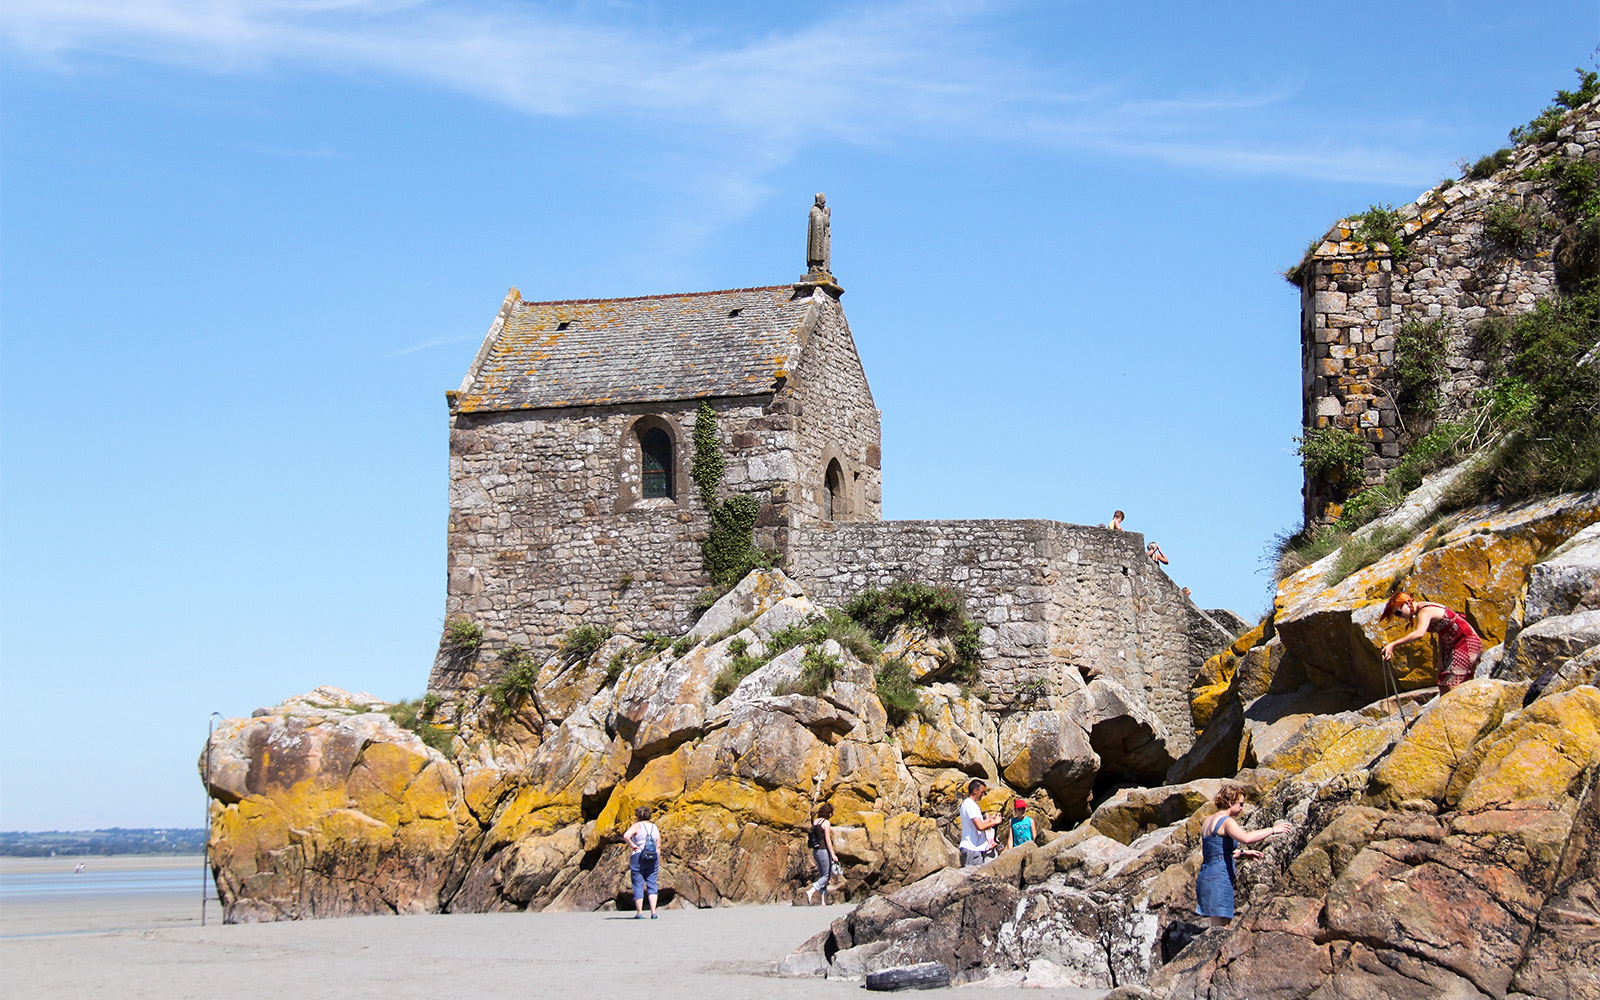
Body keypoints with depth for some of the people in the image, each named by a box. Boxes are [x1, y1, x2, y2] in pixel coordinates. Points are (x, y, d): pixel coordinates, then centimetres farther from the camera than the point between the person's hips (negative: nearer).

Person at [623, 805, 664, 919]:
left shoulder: (637, 826, -4)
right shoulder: (655, 828, 10)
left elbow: (626, 836, -24)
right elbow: (658, 847, 9)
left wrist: (632, 845, -10)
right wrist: (659, 864, 14)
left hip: (638, 858, -4)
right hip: (653, 858, 4)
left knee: (638, 885, 3)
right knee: (652, 884, 5)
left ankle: (639, 912, 4)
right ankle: (653, 912, -5)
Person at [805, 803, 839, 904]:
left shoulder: (814, 822, 10)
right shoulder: (826, 823, -12)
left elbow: (810, 836, 13)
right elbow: (827, 839, -16)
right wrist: (833, 854, -14)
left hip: (816, 851, 8)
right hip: (824, 850, -8)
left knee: (822, 876, 12)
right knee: (827, 876, -1)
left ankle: (824, 901, 9)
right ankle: (811, 891, -18)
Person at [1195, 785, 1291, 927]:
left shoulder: (1208, 821, 18)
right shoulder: (1226, 821, -9)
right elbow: (1246, 838, -28)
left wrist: (1242, 854, 26)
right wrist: (1273, 829, -18)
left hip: (1205, 877, 9)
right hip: (1218, 879, -9)